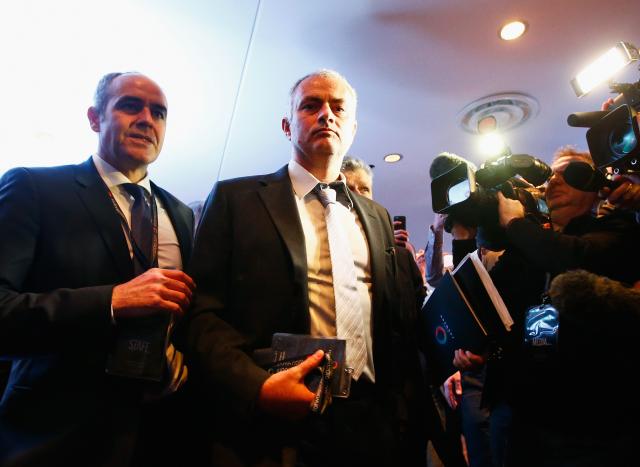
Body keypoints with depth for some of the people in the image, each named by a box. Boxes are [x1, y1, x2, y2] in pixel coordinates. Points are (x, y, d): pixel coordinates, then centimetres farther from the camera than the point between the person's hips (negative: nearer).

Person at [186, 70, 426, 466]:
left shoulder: (378, 217, 12)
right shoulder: (235, 199, -1)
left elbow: (391, 325, 13)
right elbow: (201, 312, -7)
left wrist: (395, 404, 3)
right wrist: (257, 385, -20)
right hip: (267, 431, -3)